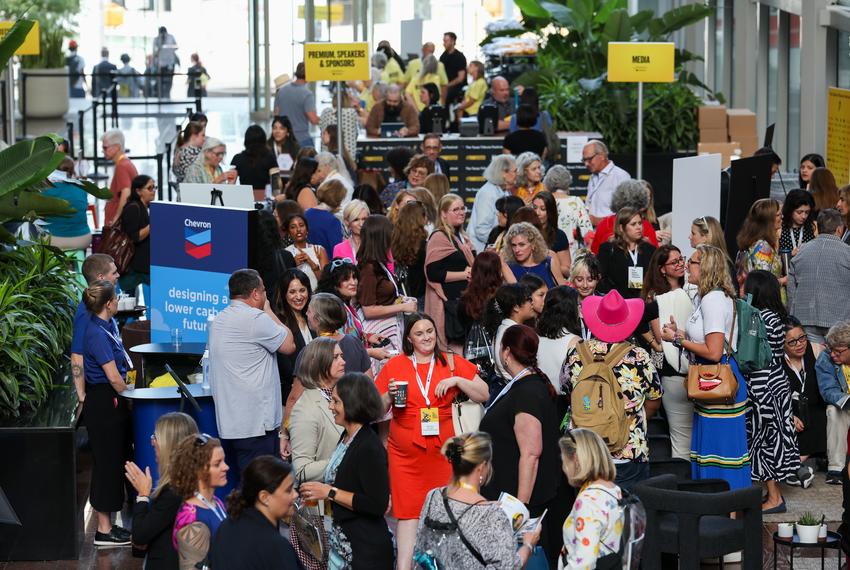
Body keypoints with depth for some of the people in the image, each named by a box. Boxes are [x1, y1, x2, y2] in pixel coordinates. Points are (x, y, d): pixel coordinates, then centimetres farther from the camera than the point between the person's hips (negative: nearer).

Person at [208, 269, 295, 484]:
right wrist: (268, 310, 7)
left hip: (227, 424, 9)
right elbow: (289, 345, -3)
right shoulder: (256, 319, -14)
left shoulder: (218, 320, 15)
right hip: (256, 425, -9)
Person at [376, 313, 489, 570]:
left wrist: (456, 380, -7)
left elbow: (483, 394, 6)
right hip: (405, 453, -1)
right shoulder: (395, 365, 4)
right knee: (408, 512, -4)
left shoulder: (452, 363, 7)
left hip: (442, 450, 1)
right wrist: (389, 396, -12)